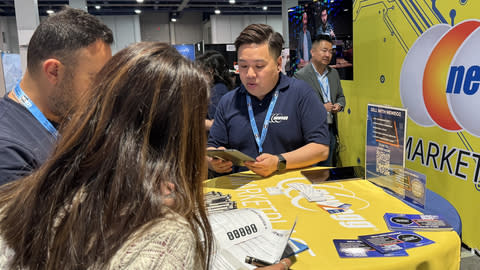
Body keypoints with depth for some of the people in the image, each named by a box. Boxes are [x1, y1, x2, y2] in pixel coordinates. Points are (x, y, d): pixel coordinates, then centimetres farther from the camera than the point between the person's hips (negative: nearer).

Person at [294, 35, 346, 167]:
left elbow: (340, 96, 21)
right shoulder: (301, 75, -11)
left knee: (328, 167, 16)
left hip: (331, 129, 7)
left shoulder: (334, 73, 11)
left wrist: (339, 105, -2)